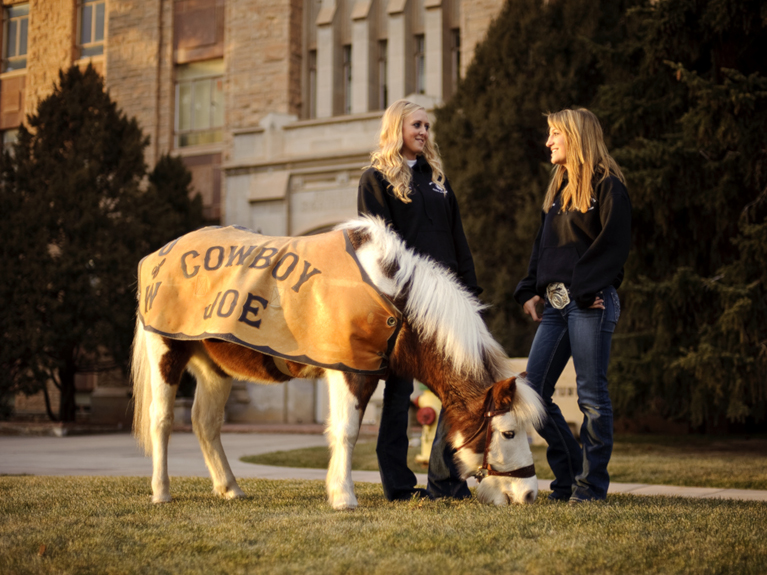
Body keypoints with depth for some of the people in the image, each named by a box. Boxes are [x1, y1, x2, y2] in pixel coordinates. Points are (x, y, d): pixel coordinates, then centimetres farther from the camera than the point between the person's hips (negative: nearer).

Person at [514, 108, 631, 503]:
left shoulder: (607, 186, -3)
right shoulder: (557, 188, 21)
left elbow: (614, 245, -11)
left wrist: (585, 290, -17)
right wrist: (531, 291, 10)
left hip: (590, 302, -8)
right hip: (554, 303, 8)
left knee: (591, 395, -3)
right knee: (533, 391, 4)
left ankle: (591, 484, 5)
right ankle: (569, 475, 15)